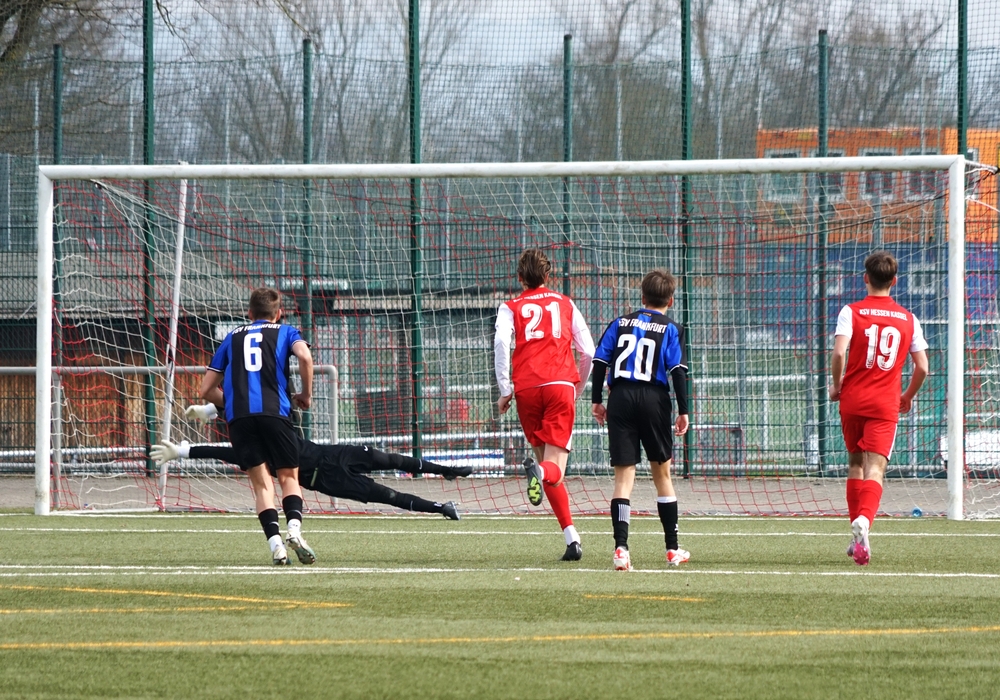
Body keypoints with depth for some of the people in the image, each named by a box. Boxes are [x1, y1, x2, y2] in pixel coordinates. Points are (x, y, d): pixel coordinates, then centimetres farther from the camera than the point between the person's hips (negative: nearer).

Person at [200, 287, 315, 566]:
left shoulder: (233, 338, 26)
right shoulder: (285, 332, 19)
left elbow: (207, 389, 24)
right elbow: (304, 356, -5)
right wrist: (306, 394, 9)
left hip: (238, 417, 2)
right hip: (274, 411, -2)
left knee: (261, 483, 7)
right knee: (289, 477, 9)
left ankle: (275, 543, -10)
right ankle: (294, 527, -18)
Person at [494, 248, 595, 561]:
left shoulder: (511, 308, 14)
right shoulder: (565, 304, 19)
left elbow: (501, 343, -6)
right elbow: (588, 353, 17)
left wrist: (505, 391, -2)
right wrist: (578, 389, 32)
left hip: (526, 389, 0)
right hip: (561, 385, 0)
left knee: (546, 461, 9)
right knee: (555, 468, -6)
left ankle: (571, 537, -1)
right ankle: (541, 471, -44)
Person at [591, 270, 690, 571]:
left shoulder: (620, 323, 12)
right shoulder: (670, 329, 4)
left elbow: (600, 361, 6)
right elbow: (678, 370, -5)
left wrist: (596, 400, 11)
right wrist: (683, 411, -2)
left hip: (620, 399, 1)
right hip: (654, 399, -1)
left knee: (623, 476, -1)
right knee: (662, 473, 12)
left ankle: (620, 547, -17)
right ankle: (673, 549, 19)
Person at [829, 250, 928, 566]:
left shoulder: (851, 312, -1)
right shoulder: (908, 319, 6)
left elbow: (839, 352, -15)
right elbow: (922, 367, 5)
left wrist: (836, 386, 1)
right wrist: (908, 396, 22)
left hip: (852, 399, 0)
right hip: (885, 404, 0)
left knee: (855, 463, 19)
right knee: (875, 469, -8)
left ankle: (857, 523, 20)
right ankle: (864, 521, -34)